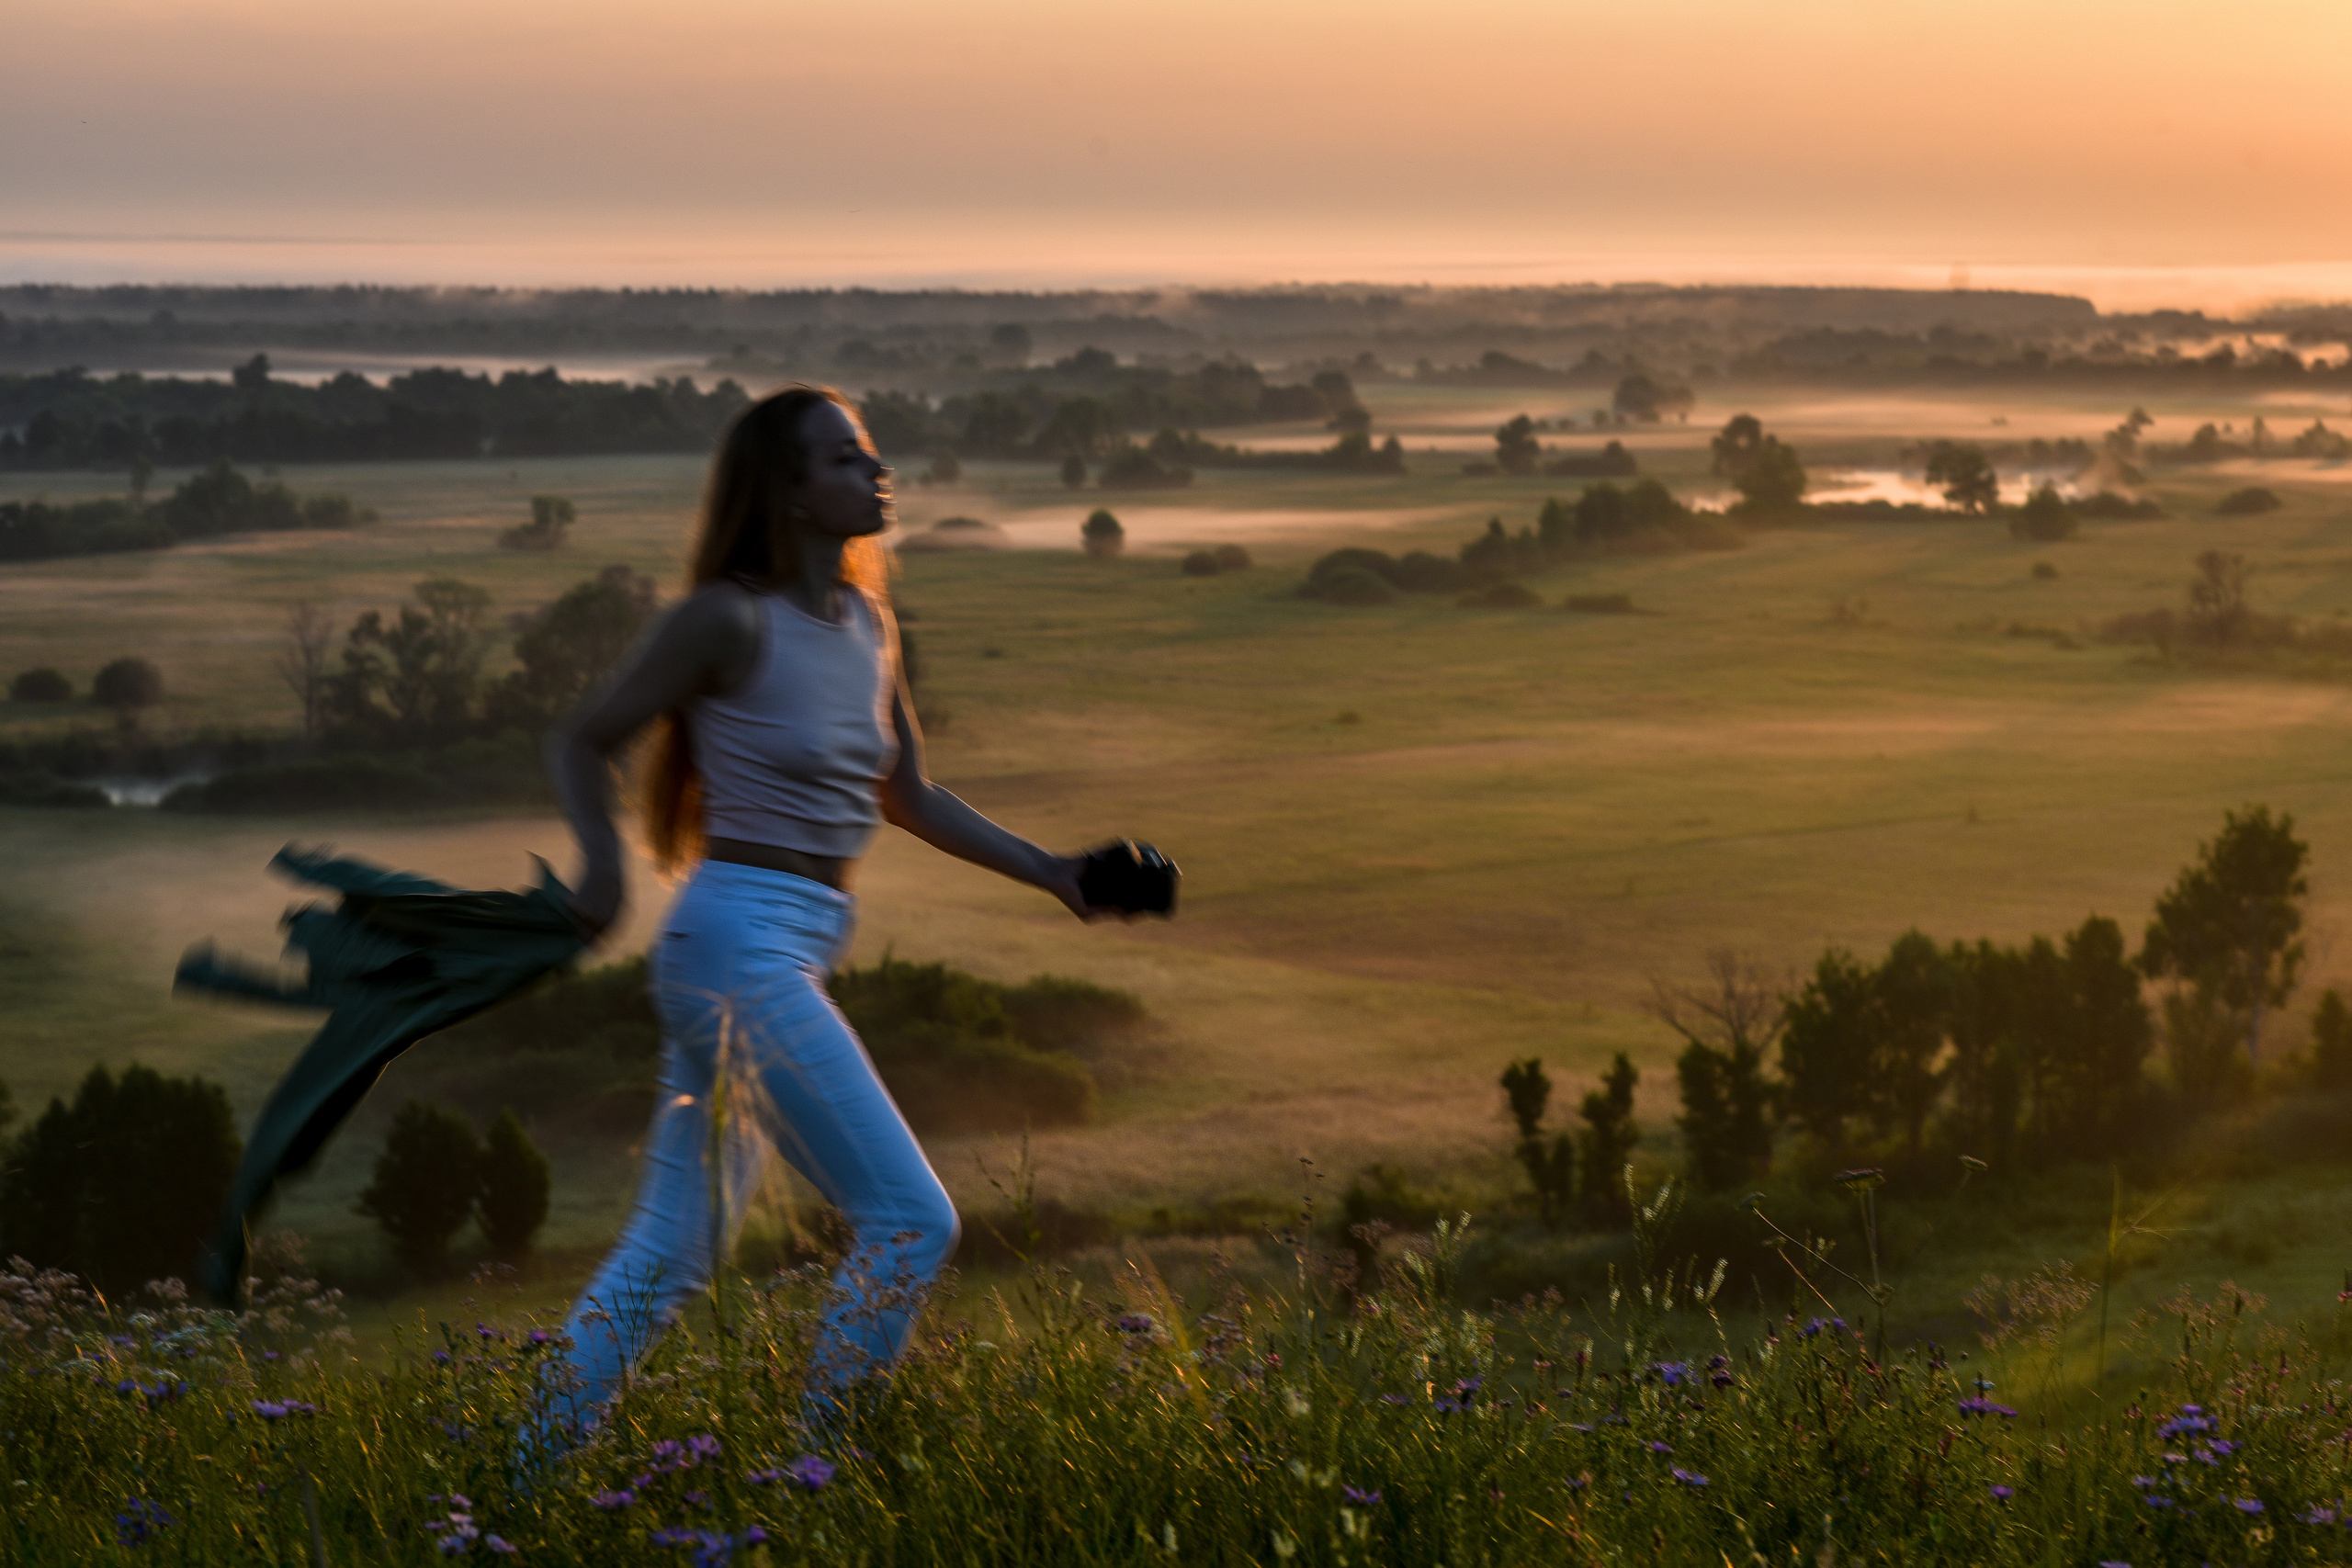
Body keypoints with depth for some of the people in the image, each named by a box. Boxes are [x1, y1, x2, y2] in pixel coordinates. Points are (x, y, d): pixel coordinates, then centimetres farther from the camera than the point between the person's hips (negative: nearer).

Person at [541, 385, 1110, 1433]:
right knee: (911, 1223, -10)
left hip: (788, 957, 8)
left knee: (673, 1252, 12)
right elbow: (582, 740, -3)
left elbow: (907, 799, 24)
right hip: (742, 944, -8)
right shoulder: (732, 618, -10)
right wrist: (600, 857, -20)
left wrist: (1049, 871, 20)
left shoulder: (868, 623, 13)